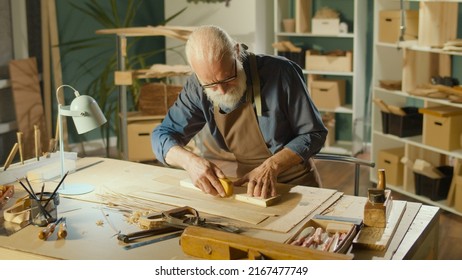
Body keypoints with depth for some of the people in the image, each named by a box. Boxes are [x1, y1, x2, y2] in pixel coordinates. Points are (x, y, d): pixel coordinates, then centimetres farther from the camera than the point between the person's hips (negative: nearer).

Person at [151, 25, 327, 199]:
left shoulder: (280, 72, -19)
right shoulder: (198, 88, -10)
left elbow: (313, 133, -11)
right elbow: (161, 136, -5)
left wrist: (271, 166, -24)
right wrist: (189, 160, -25)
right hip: (248, 185, 2)